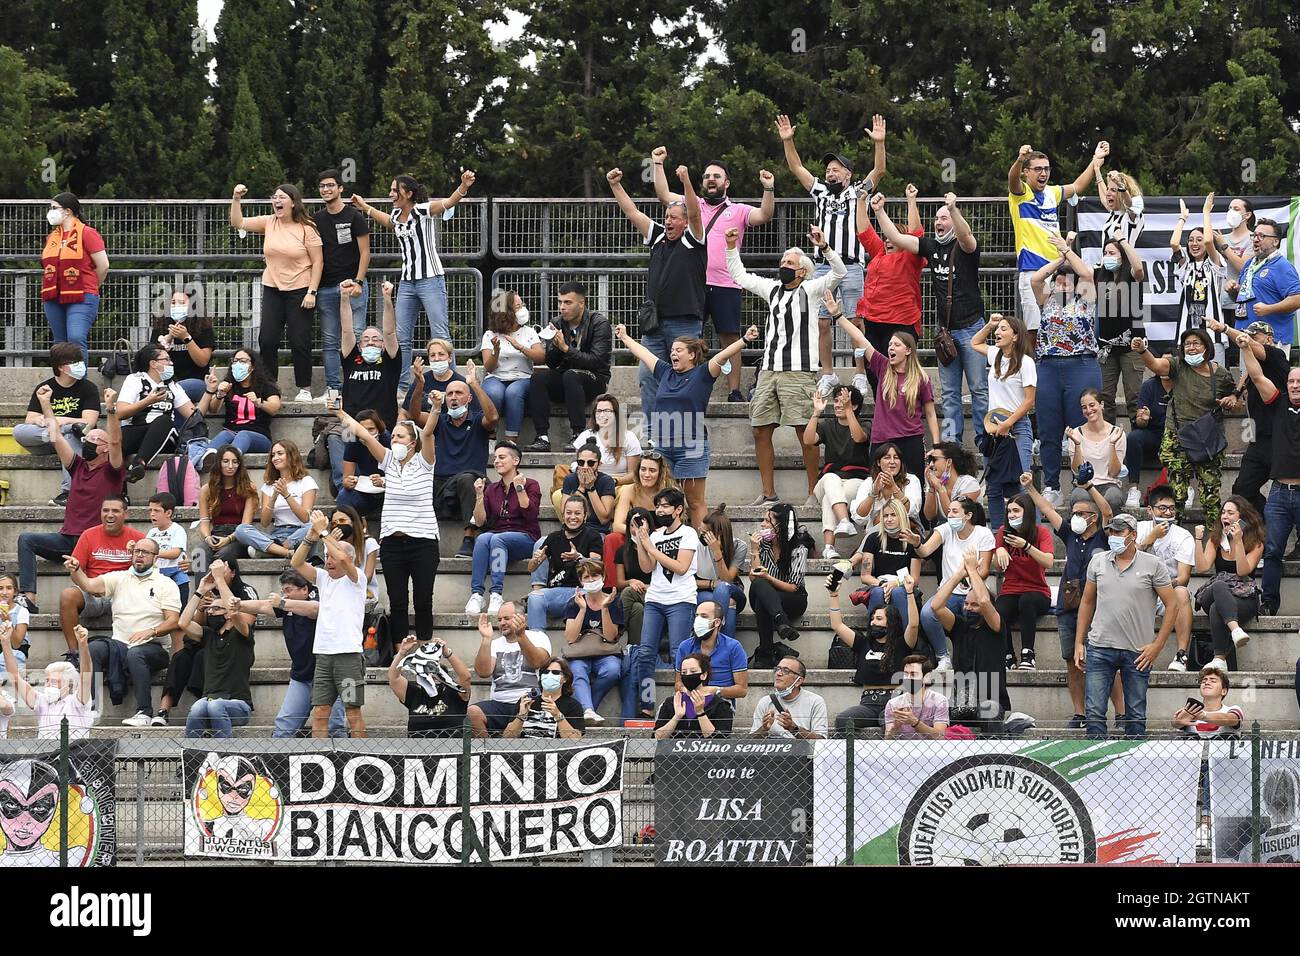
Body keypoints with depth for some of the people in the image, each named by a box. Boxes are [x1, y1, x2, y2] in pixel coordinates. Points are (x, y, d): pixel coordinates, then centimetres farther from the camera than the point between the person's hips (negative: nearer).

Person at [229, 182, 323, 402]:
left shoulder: (306, 228, -9)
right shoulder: (269, 223, 5)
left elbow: (318, 262, -8)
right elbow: (238, 223, 3)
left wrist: (312, 292, -13)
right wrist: (236, 199, -10)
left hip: (299, 290, -5)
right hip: (272, 289, 5)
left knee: (299, 342, -2)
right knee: (267, 340, 1)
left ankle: (304, 389, 10)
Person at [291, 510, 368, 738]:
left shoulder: (356, 578, 0)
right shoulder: (323, 578, 17)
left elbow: (343, 558, -19)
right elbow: (296, 563, 9)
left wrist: (323, 532, -11)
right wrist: (311, 537, -4)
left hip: (348, 654, -6)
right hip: (323, 654, 6)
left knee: (353, 711, -5)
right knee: (319, 713, 1)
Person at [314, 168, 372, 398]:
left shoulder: (354, 216, 2)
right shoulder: (316, 220, 13)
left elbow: (364, 252, 0)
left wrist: (358, 282, -11)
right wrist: (312, 288, 6)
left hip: (351, 284, -4)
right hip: (326, 288, 4)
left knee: (355, 337, -8)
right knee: (329, 341, 2)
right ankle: (333, 386, 6)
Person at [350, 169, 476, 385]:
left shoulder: (423, 211, -9)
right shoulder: (396, 216, 12)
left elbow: (449, 202, -26)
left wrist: (463, 187, -45)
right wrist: (365, 207, 44)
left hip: (431, 280, -7)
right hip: (407, 282, 7)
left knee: (440, 335, -8)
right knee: (401, 337, 6)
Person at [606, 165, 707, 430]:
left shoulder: (693, 241, 1)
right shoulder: (658, 237, 17)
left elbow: (695, 213, -16)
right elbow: (633, 213, 15)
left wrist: (686, 181, -28)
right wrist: (615, 186, 8)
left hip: (685, 324, -6)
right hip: (654, 323, 6)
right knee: (649, 377, 0)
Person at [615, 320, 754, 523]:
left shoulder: (702, 374, 1)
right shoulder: (665, 372, 15)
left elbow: (724, 355, -11)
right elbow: (642, 352, 27)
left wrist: (745, 340, -24)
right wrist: (624, 337, 39)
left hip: (691, 447, -5)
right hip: (661, 445, 5)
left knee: (695, 502, -3)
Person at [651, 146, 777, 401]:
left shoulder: (738, 211, 11)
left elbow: (764, 216, -3)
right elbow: (664, 195, 8)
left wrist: (769, 190, -18)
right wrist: (657, 164, 3)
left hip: (725, 285, -1)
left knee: (730, 338, -2)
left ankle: (734, 391, 2)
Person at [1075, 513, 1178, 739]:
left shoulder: (1153, 565, -2)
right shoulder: (1098, 561, 7)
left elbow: (1172, 604, -1)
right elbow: (1087, 602, 15)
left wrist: (1157, 646, -6)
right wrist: (1079, 643, 10)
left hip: (1137, 653, -2)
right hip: (1100, 648, 2)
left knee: (1136, 717, 6)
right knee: (1094, 714, -4)